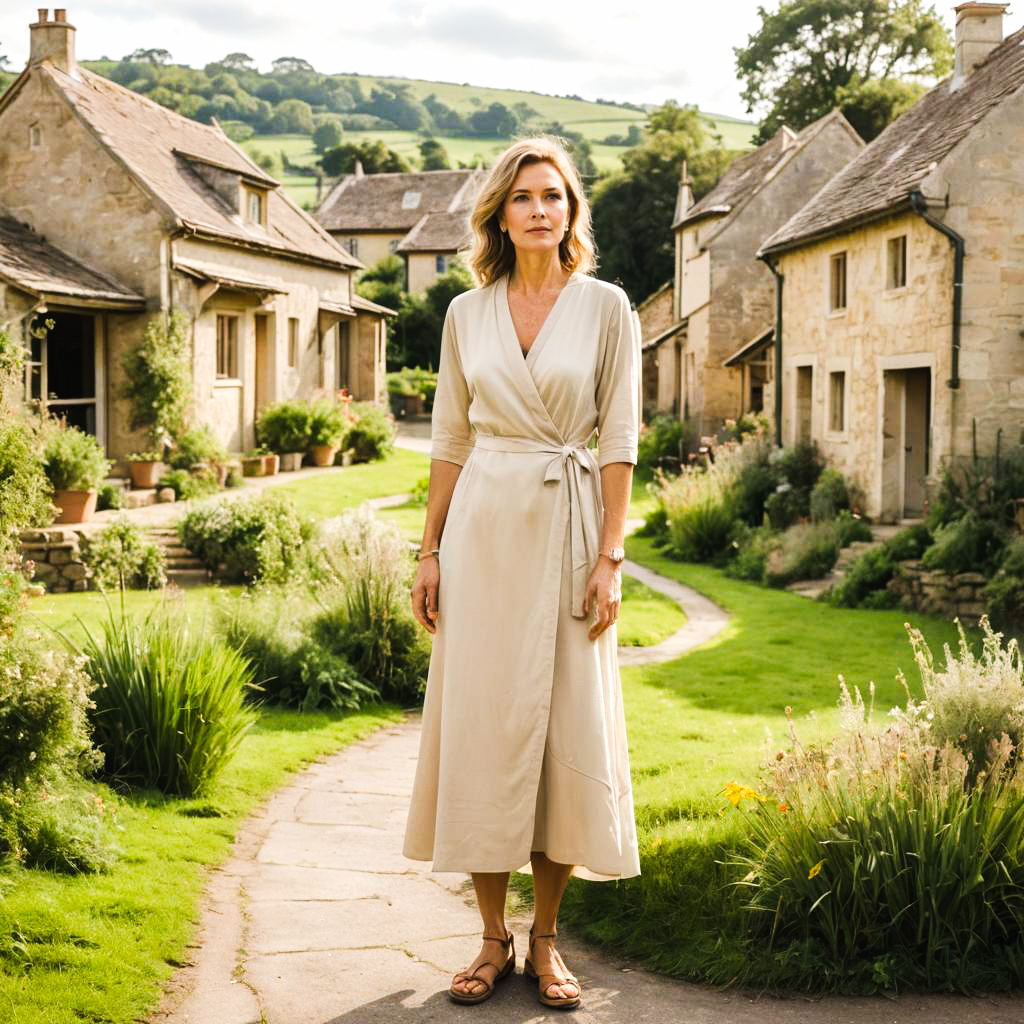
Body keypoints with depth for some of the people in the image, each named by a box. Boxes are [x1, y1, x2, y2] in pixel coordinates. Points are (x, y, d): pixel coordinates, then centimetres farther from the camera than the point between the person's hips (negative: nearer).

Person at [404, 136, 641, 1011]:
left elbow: (619, 441, -2)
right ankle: (493, 939, 13)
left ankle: (545, 939, 14)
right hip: (482, 529, 2)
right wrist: (430, 552, 5)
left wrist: (610, 557, -9)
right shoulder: (466, 313, 8)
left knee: (570, 728, 0)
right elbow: (450, 440, 10)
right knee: (480, 722, 1)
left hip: (566, 526, -2)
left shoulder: (606, 308, 1)